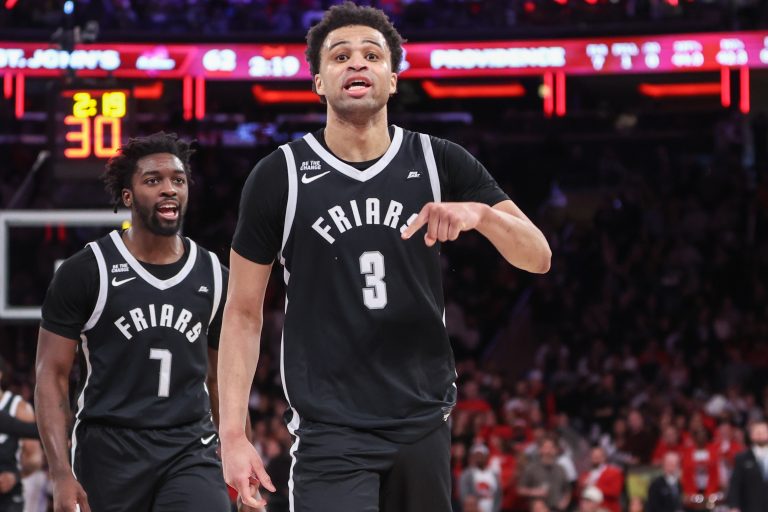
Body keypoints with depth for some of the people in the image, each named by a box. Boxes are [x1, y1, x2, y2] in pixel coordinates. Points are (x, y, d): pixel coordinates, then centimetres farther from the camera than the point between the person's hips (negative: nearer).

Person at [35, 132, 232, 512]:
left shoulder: (212, 276, 10)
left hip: (191, 451, 2)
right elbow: (51, 377, -4)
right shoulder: (86, 272, -2)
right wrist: (62, 475, -14)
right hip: (110, 450, -2)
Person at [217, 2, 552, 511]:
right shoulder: (279, 177, -2)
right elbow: (244, 313, 2)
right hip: (330, 427, -3)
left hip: (425, 423, 3)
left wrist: (481, 214, -19)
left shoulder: (440, 163, 3)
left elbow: (538, 258, 2)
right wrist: (233, 434, -6)